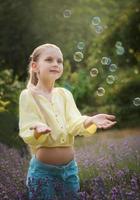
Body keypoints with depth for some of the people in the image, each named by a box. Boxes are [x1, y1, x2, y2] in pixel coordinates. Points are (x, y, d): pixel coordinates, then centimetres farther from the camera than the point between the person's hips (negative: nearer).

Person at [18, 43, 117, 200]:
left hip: (70, 167, 4)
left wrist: (91, 120, -30)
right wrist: (38, 131, -39)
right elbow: (28, 135, -16)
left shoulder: (65, 94, 4)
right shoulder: (28, 95, -8)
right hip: (43, 170, -4)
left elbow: (74, 124, -10)